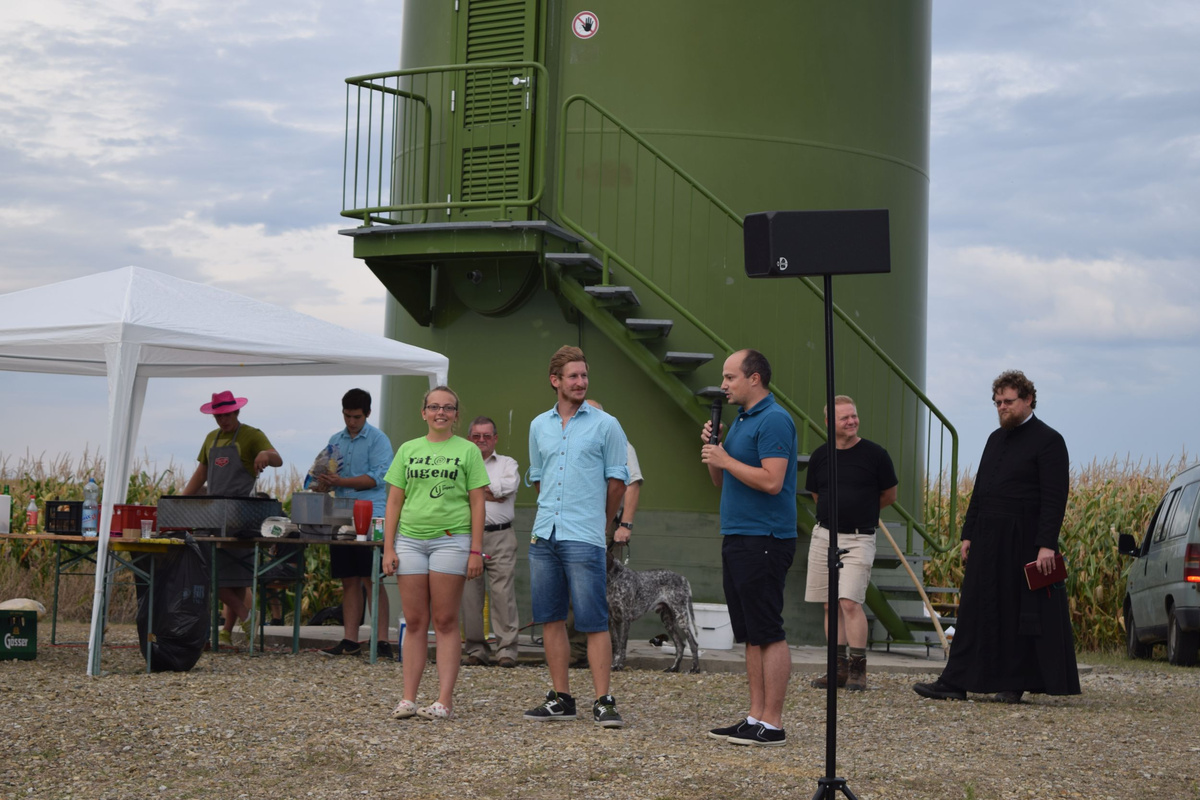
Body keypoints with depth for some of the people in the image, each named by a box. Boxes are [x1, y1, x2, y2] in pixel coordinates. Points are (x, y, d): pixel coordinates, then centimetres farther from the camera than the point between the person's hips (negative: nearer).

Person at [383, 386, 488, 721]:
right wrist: (388, 548, 3)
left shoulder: (467, 451, 4)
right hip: (410, 539, 3)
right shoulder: (408, 450, 12)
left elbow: (477, 504, 1)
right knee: (414, 622, 4)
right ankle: (408, 699, 6)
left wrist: (476, 551, -6)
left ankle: (445, 700, -3)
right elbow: (394, 501, 11)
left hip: (451, 539, -3)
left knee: (445, 621, -2)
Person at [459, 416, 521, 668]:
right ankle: (475, 649, 5)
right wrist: (490, 493, -5)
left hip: (499, 536, -1)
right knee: (470, 594, -2)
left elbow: (508, 487, -6)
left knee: (503, 592, -8)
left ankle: (507, 649, -6)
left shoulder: (508, 464, 14)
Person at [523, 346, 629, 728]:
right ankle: (561, 699, 14)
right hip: (544, 535, 5)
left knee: (594, 622, -6)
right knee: (550, 619, 7)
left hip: (584, 538, -5)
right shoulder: (539, 426, 13)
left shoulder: (606, 425, 0)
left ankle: (603, 702, -4)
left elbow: (617, 481, 4)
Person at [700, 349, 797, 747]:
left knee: (768, 633, -7)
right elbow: (721, 482, 23)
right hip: (737, 537, 10)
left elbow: (771, 481, -23)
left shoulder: (774, 420, -13)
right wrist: (711, 449, 6)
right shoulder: (741, 419, 18)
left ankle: (772, 723, -6)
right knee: (751, 634, 10)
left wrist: (726, 459, -14)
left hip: (764, 540, -10)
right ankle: (756, 716, 14)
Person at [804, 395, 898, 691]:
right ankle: (839, 667, 13)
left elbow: (889, 496, 8)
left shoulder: (875, 454, -4)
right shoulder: (820, 456, 6)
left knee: (849, 602, -14)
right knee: (830, 604, 5)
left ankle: (858, 670, -9)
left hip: (858, 539, -4)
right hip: (824, 535, 4)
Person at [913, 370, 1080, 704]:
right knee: (976, 610, 4)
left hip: (1024, 543, -7)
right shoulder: (996, 439, 16)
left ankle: (1015, 685, 9)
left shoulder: (1048, 441, -7)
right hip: (988, 540, 7)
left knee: (1020, 612, 1)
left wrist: (1046, 545, -20)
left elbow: (1055, 498, -14)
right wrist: (968, 534, 12)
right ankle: (955, 683, 2)